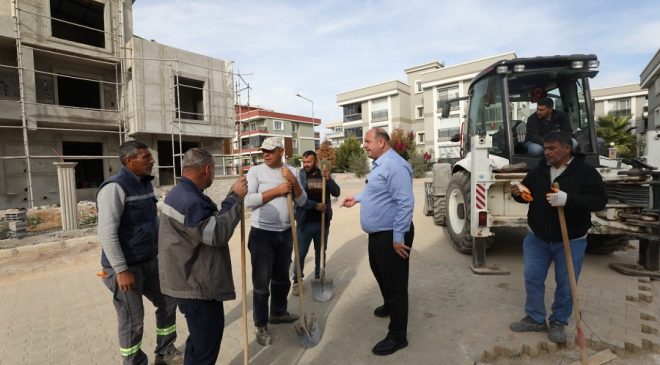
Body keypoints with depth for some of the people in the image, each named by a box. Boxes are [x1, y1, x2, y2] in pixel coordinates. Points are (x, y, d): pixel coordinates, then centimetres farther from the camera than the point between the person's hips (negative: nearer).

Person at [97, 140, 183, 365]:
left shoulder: (145, 184, 8)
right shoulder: (115, 187, -18)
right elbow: (107, 233, -22)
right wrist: (121, 270, -21)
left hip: (150, 262, 9)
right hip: (126, 267, -8)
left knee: (167, 302, 18)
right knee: (132, 320, 7)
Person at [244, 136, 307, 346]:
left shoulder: (291, 171, 4)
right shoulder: (256, 171, -8)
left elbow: (302, 202, 1)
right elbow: (248, 200, -20)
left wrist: (293, 181, -15)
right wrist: (277, 190, -21)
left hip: (286, 233, 5)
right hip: (262, 234, -4)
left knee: (282, 278, 20)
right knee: (261, 282, 5)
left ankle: (278, 313, 41)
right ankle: (261, 326, 22)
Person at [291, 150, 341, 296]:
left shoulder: (323, 175, 5)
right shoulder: (299, 176, -4)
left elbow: (336, 192, -4)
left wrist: (329, 179, -19)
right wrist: (315, 205, -19)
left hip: (322, 221, 3)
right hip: (305, 222, -3)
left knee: (321, 251, 17)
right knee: (300, 253, 5)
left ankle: (319, 277, 34)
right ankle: (297, 281, 20)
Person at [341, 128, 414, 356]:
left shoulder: (394, 165, -23)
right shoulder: (379, 164, 13)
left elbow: (405, 203, -27)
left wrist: (398, 237, -26)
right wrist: (357, 199, 21)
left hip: (391, 235, -11)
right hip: (377, 233, 11)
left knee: (395, 283, 3)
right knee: (379, 273, 27)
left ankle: (397, 336, 18)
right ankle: (389, 306, 51)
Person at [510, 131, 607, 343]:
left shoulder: (585, 172, -10)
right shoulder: (538, 171, 1)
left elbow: (600, 200, -18)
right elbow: (528, 193, 12)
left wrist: (568, 199, -34)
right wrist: (518, 194, -12)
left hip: (570, 241, -3)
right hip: (536, 238, 3)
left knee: (566, 285, 10)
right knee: (532, 279, 9)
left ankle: (558, 322, 31)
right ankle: (535, 319, 26)